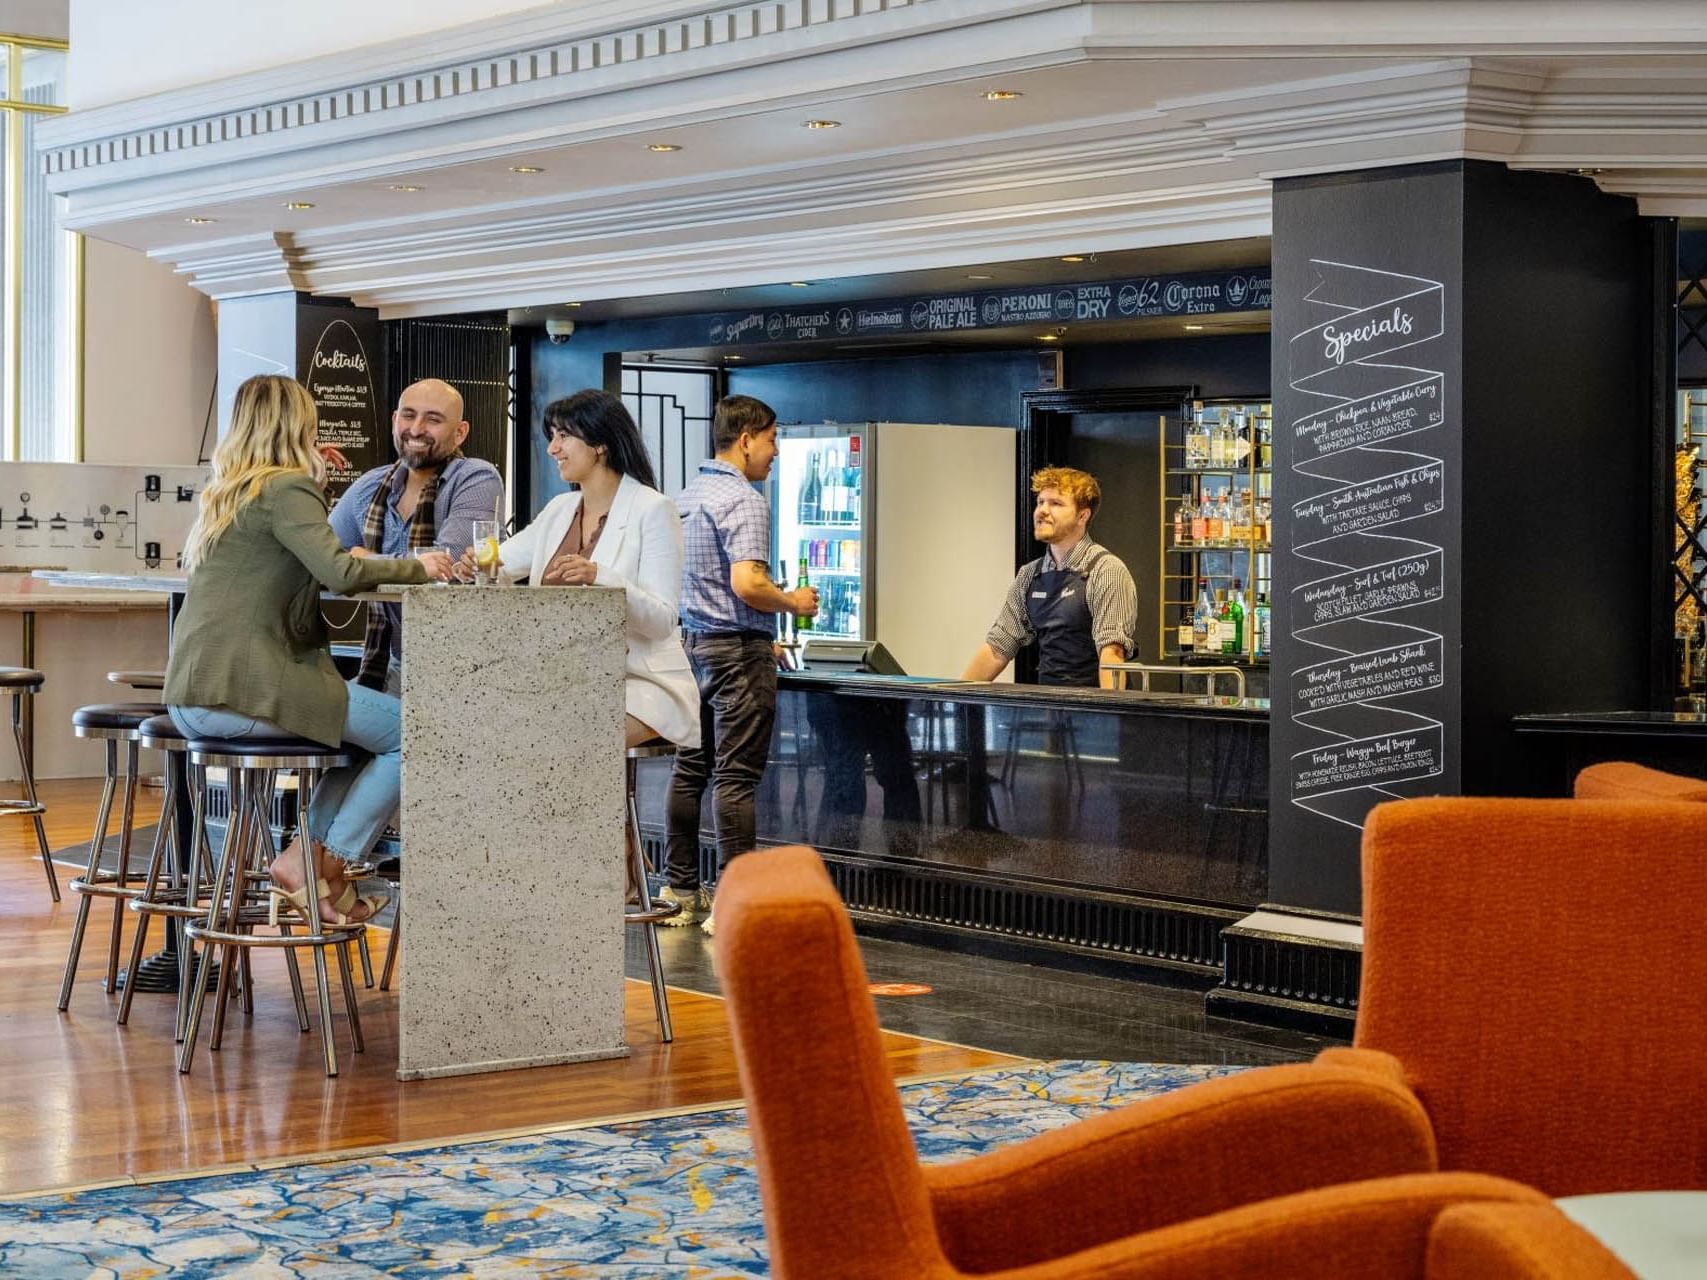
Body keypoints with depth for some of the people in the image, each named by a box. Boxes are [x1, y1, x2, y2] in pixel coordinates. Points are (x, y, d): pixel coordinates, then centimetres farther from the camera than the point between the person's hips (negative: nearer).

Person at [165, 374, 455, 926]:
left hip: (192, 700, 10)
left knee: (362, 732, 23)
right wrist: (417, 566, -6)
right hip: (244, 689, -10)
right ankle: (323, 865, -3)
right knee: (410, 734, -7)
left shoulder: (225, 493, 21)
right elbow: (339, 570, -20)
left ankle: (307, 859, 12)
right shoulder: (286, 490, -6)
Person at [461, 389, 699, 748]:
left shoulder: (652, 510, -6)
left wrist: (598, 576, -30)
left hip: (642, 681, -6)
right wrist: (475, 565, -8)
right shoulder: (560, 510, 14)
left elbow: (663, 620, -14)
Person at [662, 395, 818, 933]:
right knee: (736, 776, -7)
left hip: (693, 642, 9)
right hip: (738, 651, -9)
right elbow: (747, 584, -26)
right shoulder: (743, 501, -15)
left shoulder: (686, 498, 14)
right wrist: (792, 602, -7)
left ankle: (680, 889, 17)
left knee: (690, 768, 12)